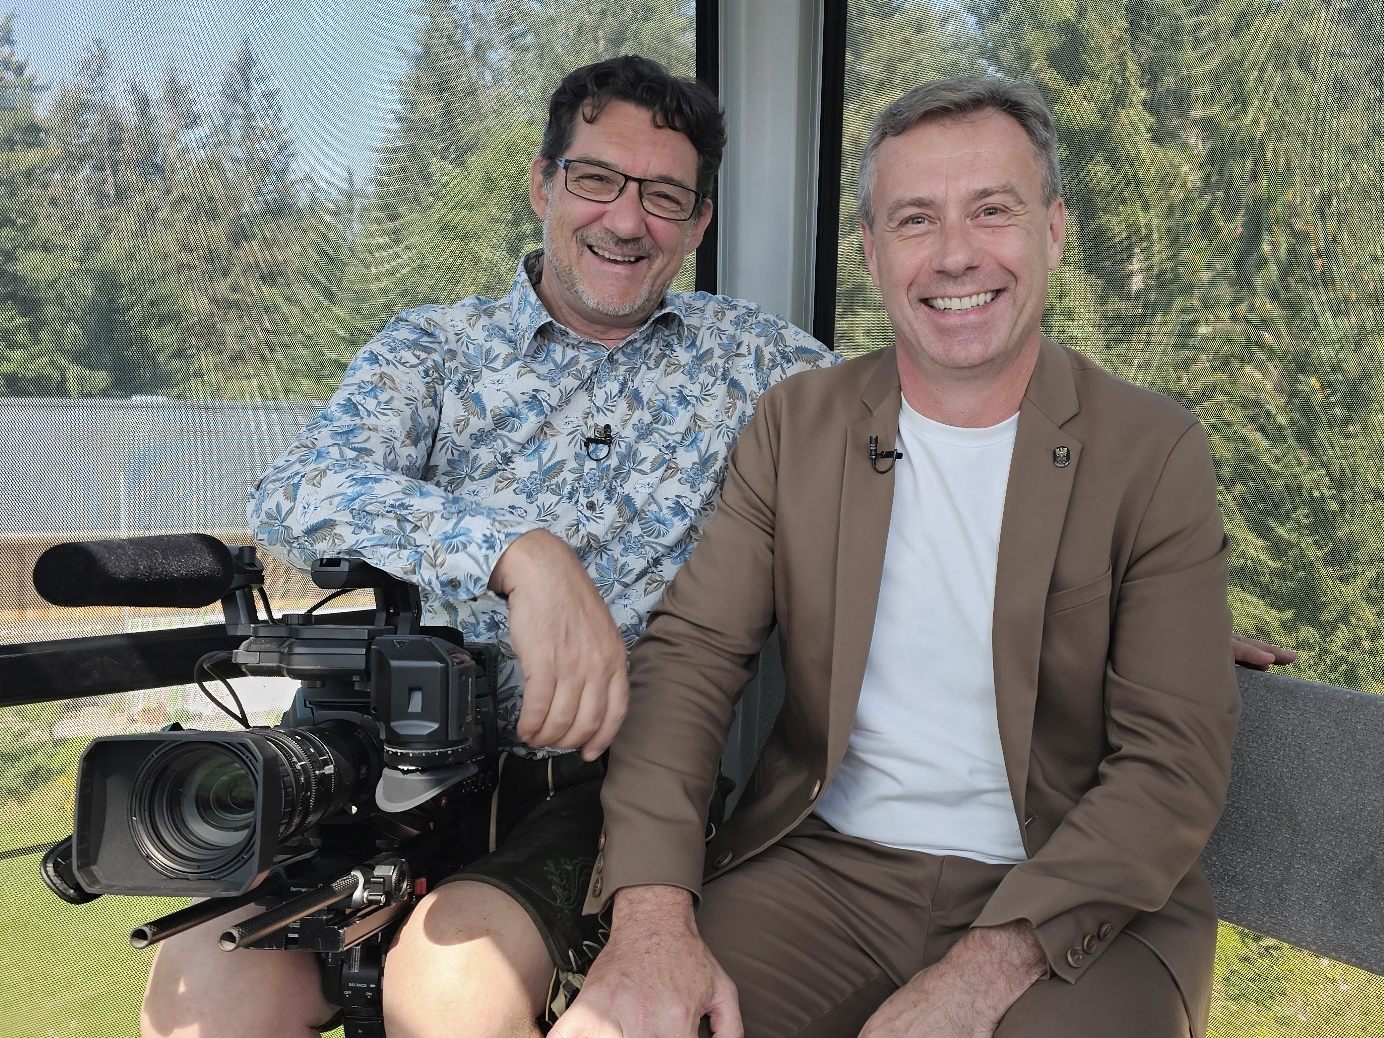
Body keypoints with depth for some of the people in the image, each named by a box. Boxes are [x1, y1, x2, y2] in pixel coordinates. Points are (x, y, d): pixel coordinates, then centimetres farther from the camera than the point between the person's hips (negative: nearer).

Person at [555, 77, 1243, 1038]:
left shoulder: (1155, 453, -4)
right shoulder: (797, 422, 3)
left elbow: (1176, 760, -8)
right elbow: (689, 657, -3)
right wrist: (652, 910, -18)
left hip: (1068, 896, 0)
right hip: (822, 865, 1)